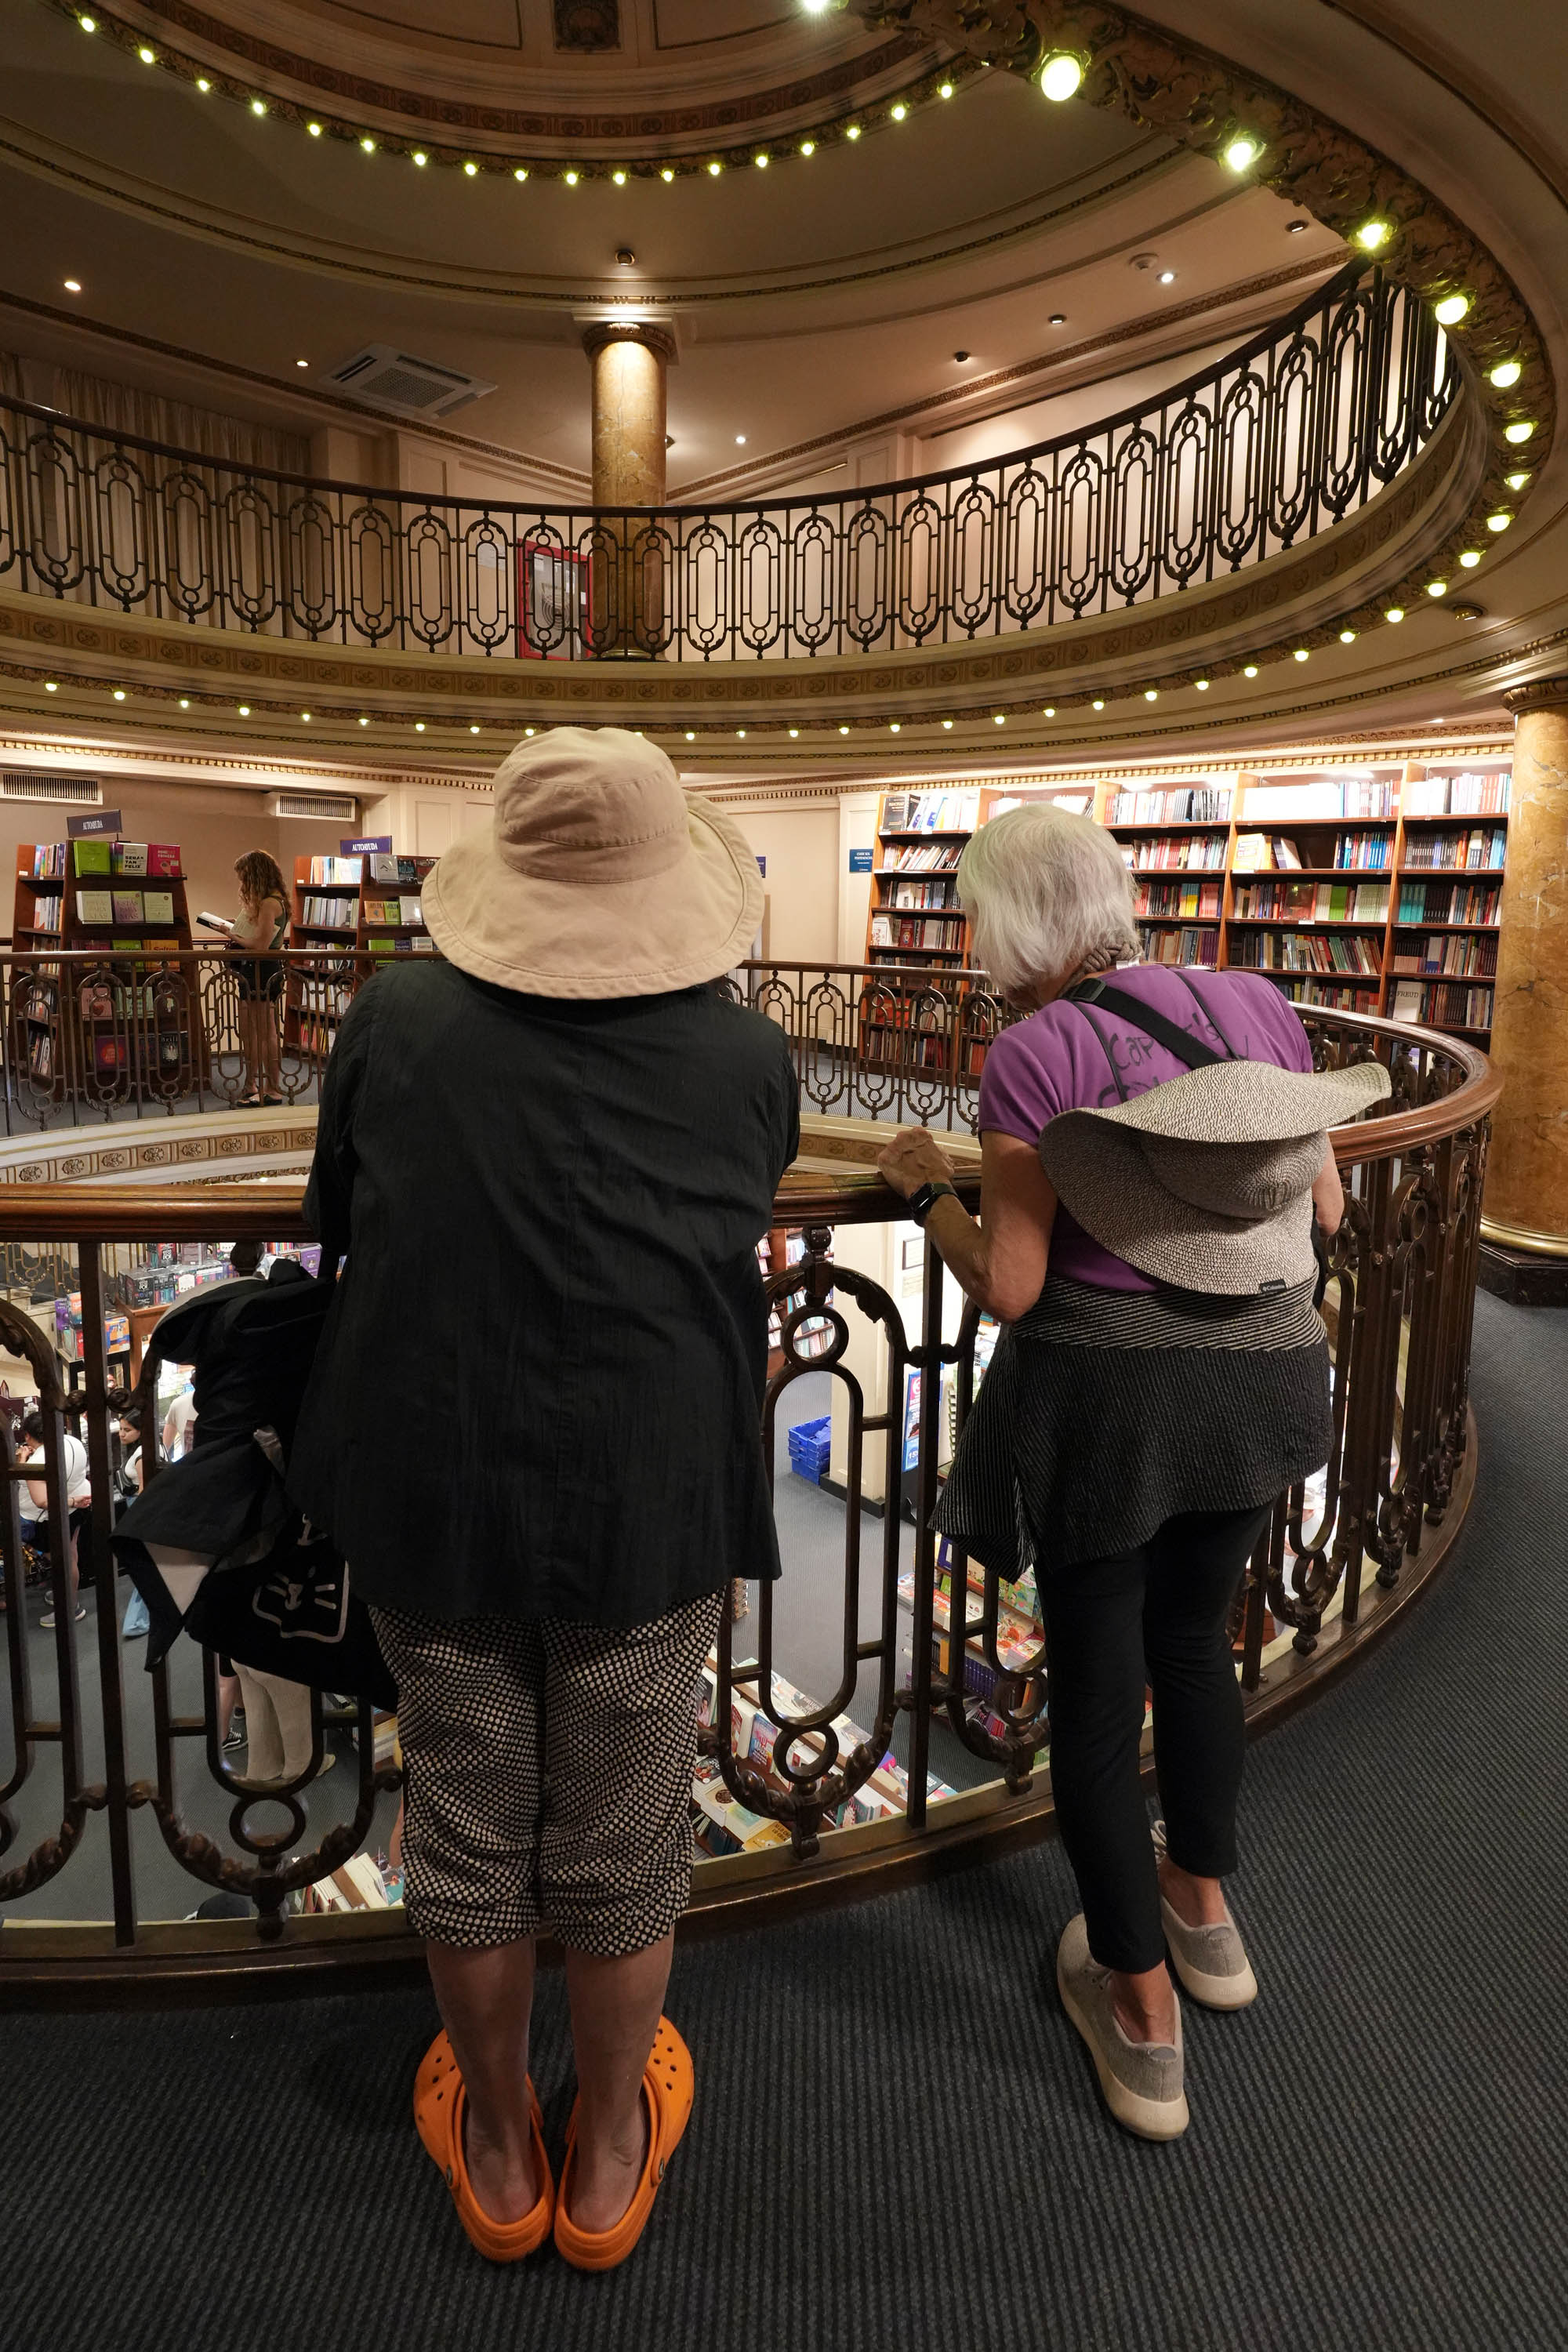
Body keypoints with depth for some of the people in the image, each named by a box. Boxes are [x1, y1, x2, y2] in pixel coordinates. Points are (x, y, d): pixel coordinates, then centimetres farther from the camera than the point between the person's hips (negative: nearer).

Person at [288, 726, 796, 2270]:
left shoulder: (394, 1022, -7)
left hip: (429, 1494, 1)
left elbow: (337, 1231, 6)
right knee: (621, 1844, 18)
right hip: (649, 1505, 0)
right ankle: (610, 2154, 41)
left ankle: (496, 2154, 42)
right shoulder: (748, 1058, -7)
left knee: (467, 1829, 20)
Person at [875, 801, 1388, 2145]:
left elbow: (1009, 1284, -15)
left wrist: (925, 1190, 1)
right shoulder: (1255, 1006, 0)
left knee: (1096, 1679, 12)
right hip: (1260, 1379, 5)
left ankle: (1142, 2022, 26)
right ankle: (1203, 1905, 46)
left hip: (1103, 1393, -5)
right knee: (1195, 1633, 27)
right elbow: (1326, 1210, 7)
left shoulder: (1036, 1059, -14)